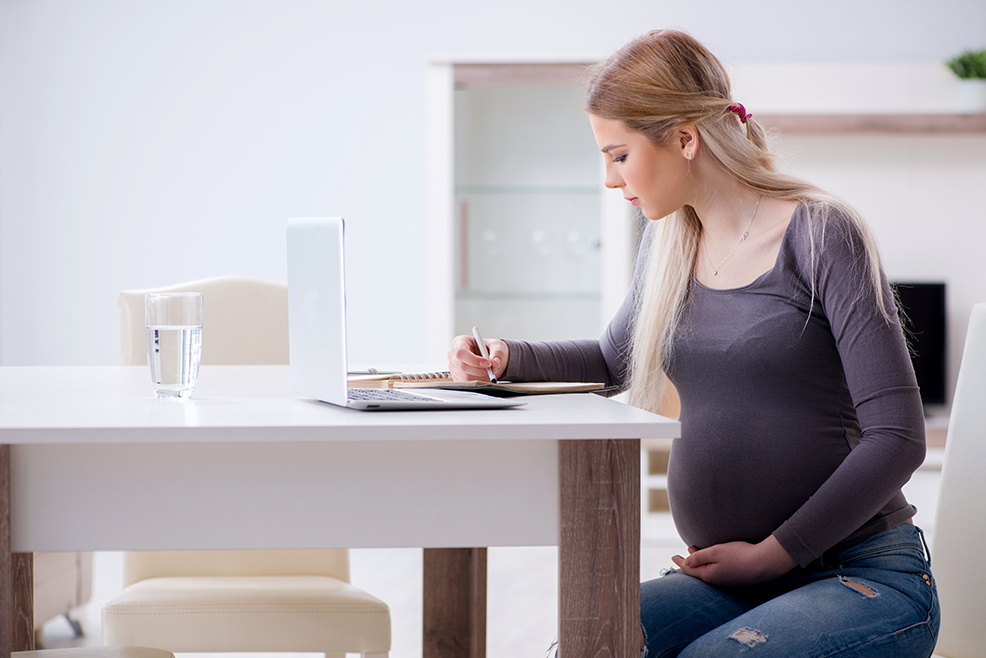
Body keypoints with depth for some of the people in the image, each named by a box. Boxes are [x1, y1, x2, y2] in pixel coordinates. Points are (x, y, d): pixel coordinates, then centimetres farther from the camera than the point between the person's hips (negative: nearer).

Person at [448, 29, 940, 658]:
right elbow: (616, 357, 29)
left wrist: (773, 552, -13)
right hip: (736, 579, 5)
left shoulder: (820, 233, -10)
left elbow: (898, 436, -12)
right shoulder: (670, 240, 10)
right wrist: (507, 358, 11)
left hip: (867, 579, -5)